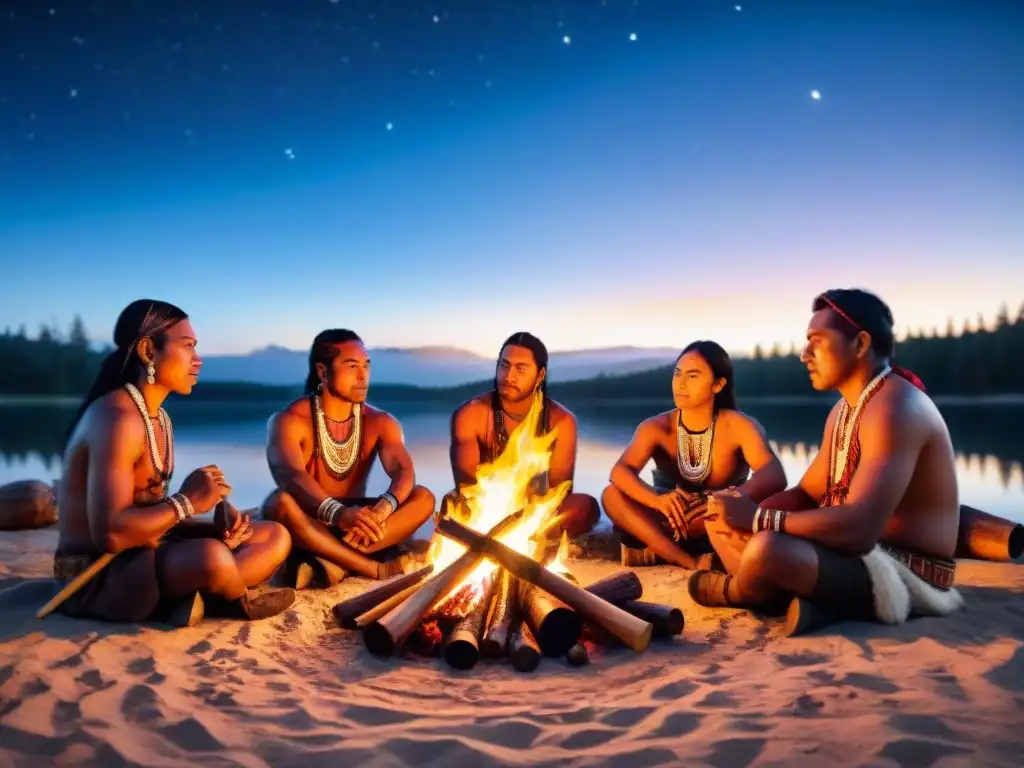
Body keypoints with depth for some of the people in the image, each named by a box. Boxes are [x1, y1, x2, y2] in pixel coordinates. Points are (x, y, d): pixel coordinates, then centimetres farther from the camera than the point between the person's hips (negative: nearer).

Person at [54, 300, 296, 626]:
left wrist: (220, 524, -11)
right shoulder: (118, 418, -21)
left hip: (147, 555, 10)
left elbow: (154, 511, 6)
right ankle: (239, 600, -4)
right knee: (212, 557, -37)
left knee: (275, 537, 6)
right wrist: (187, 501, -19)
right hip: (95, 578, -9)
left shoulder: (158, 416, 11)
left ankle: (192, 599, -15)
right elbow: (110, 533, -30)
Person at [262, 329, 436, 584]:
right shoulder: (288, 421, -12)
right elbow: (291, 476, -31)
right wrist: (337, 512, -52)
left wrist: (384, 507, -42)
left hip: (355, 522, 3)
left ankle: (334, 561, -32)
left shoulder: (381, 422, 0)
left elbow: (403, 471, -18)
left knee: (423, 498, -20)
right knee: (281, 502, -36)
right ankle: (377, 568, -31)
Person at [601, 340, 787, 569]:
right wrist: (658, 500, -47)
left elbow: (775, 476, -30)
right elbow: (620, 472, -25)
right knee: (612, 496, -23)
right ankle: (693, 564, -28)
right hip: (671, 526, 2)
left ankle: (660, 553, -23)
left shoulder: (739, 426, -14)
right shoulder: (655, 427, -9)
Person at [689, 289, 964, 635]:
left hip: (904, 574, -10)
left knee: (767, 549, -33)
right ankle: (808, 598, -8)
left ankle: (735, 591, 2)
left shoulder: (894, 407, -21)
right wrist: (748, 513, -6)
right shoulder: (844, 409, 11)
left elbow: (860, 527, -32)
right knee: (723, 522, 12)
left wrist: (758, 519, -26)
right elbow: (807, 493, 14)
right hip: (860, 553, 10)